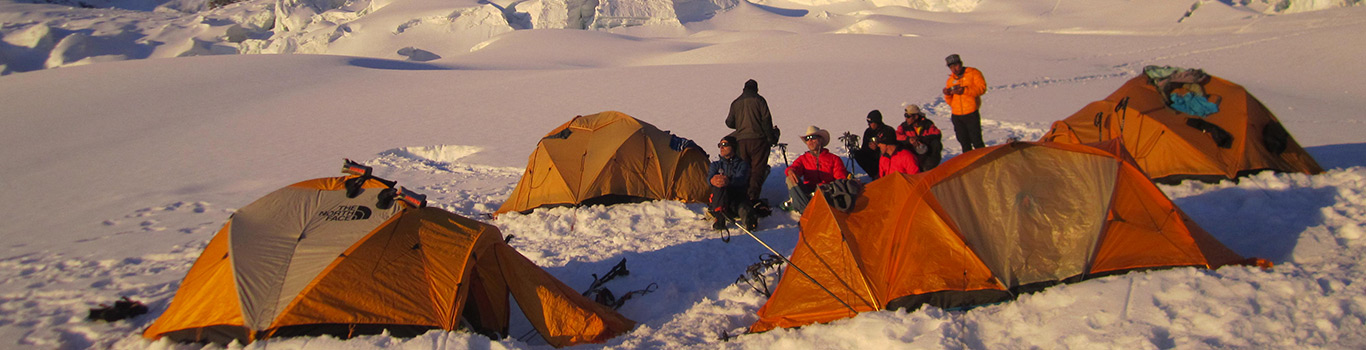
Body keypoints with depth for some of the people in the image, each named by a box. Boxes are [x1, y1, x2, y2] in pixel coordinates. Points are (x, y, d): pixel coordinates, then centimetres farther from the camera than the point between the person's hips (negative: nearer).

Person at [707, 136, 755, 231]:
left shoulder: (742, 164, 16)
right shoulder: (716, 165, 25)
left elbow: (741, 179, -8)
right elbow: (709, 177, 2)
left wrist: (729, 181, -34)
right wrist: (713, 180, -28)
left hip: (738, 196, -1)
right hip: (718, 199, 1)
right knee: (720, 186, -33)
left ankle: (748, 219, -63)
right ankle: (719, 218, -44)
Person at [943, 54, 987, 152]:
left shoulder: (973, 73, 2)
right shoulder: (950, 80, 14)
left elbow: (982, 88, -12)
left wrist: (965, 90, -22)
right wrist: (947, 94, -8)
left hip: (971, 114, -5)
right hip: (956, 116, 5)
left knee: (976, 140, -5)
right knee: (964, 142, 10)